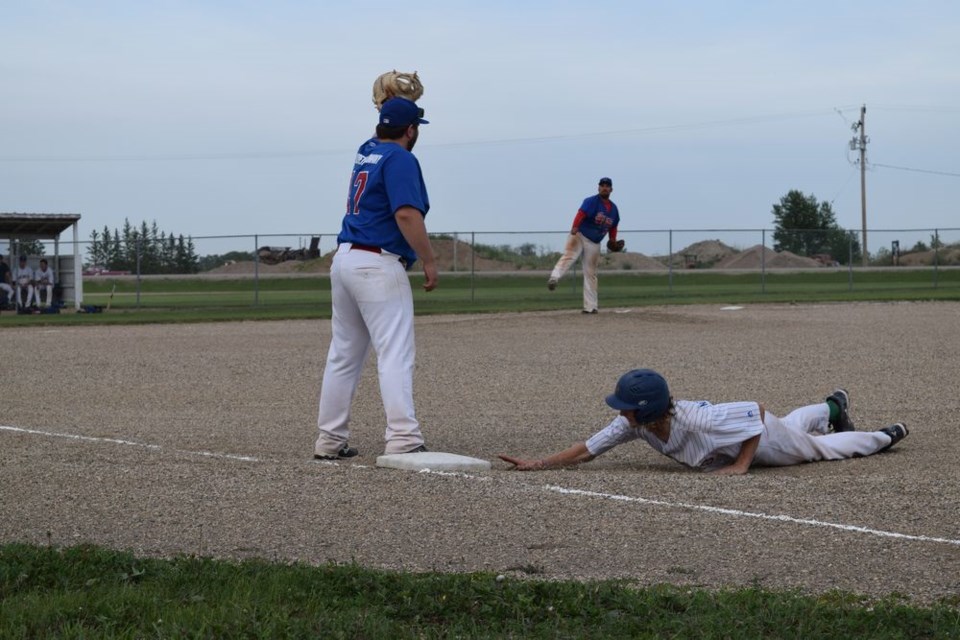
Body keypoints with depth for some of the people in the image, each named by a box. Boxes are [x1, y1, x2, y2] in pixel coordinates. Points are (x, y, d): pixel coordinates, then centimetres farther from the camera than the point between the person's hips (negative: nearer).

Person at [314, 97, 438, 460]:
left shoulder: (366, 155, 17)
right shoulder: (399, 159, -8)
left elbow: (381, 138, 42)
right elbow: (407, 214, -21)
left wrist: (397, 99, 34)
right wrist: (429, 261, -15)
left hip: (344, 261, 9)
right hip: (378, 266, -9)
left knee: (344, 355, 13)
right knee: (395, 354, -11)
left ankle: (330, 441, 16)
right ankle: (403, 439, -19)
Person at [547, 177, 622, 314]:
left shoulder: (614, 209, 9)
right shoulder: (592, 201, -12)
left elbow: (613, 227, 21)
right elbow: (581, 213, -28)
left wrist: (613, 241, 5)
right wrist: (575, 227, -46)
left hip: (594, 244, 5)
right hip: (579, 236, -5)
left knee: (591, 274, 6)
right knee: (569, 256, -31)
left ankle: (590, 306, 9)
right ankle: (554, 277, -55)